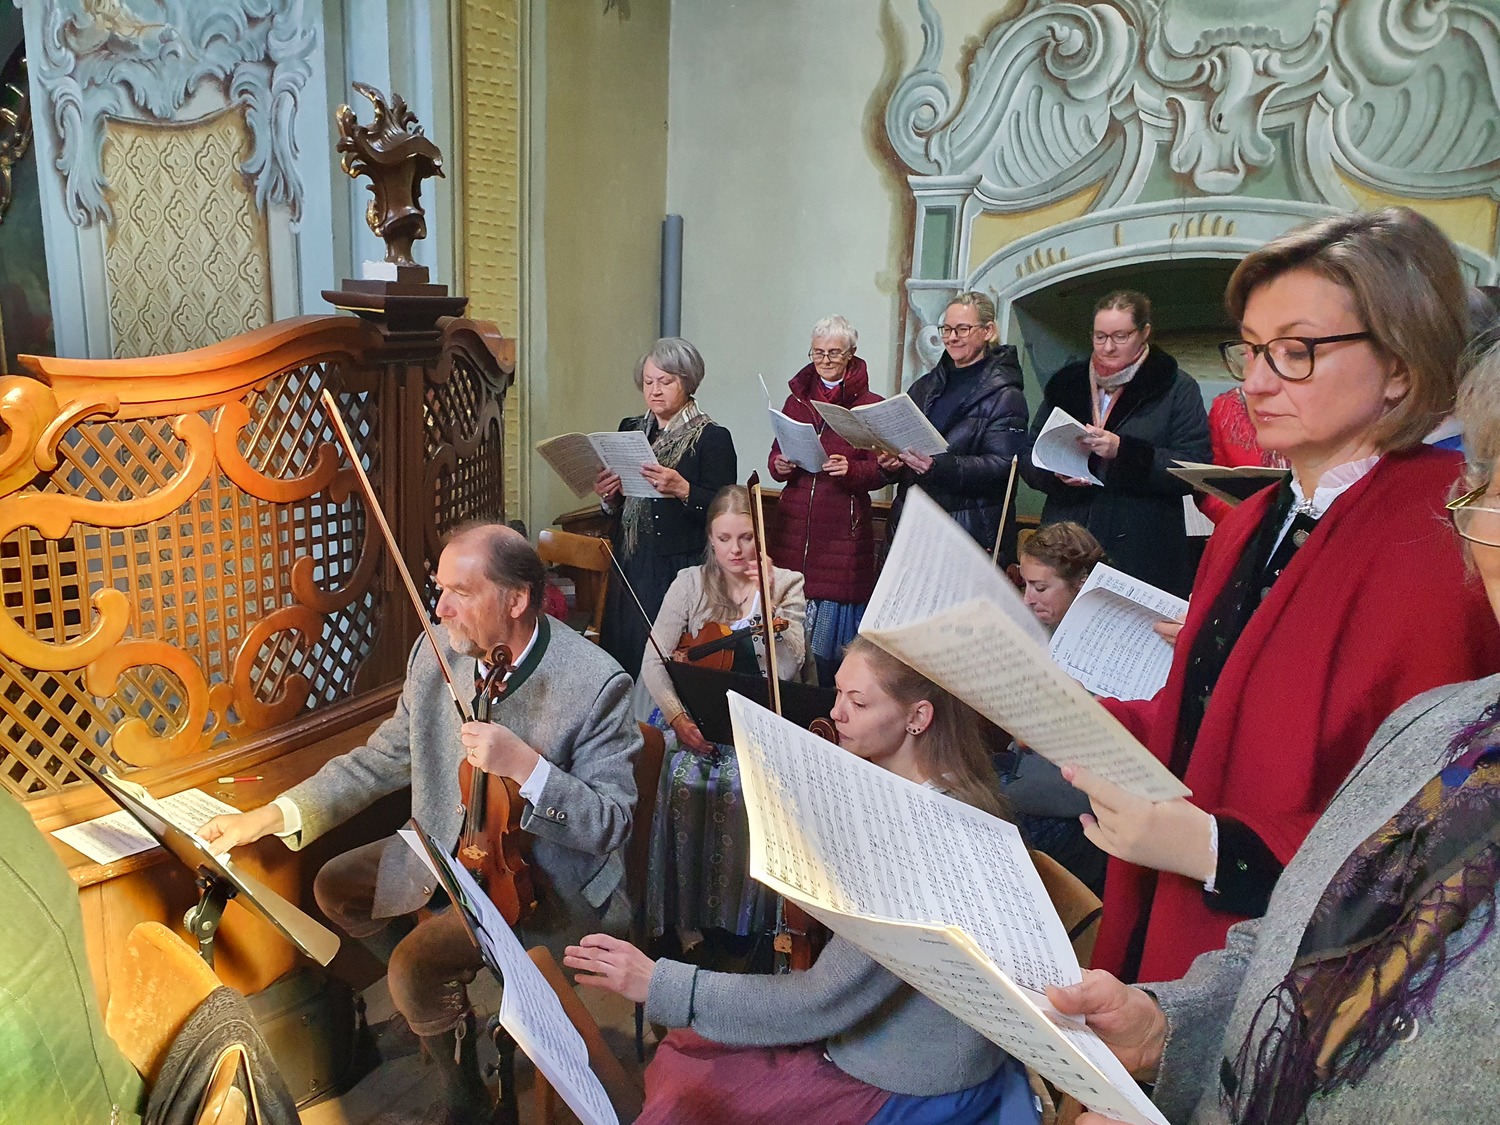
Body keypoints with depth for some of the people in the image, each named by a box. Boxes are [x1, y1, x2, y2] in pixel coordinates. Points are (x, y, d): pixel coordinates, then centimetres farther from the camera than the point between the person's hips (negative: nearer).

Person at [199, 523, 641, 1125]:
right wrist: (271, 815, -4)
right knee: (336, 887, 13)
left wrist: (525, 765, -38)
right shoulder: (437, 654, -8)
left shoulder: (597, 685, -27)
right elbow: (382, 758, 4)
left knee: (417, 962, -20)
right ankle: (437, 998, 33)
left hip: (549, 875, -7)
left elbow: (610, 826, -24)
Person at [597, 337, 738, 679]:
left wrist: (682, 490, -25)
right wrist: (608, 497, -3)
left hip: (680, 569, -5)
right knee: (622, 657, 6)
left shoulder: (713, 438, -5)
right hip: (629, 565, 5)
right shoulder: (630, 429, 13)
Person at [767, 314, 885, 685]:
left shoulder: (871, 405, 1)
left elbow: (883, 470, -2)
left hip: (843, 528, -3)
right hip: (794, 525, 3)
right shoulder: (797, 399, 13)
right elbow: (776, 456, 16)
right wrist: (780, 466, -7)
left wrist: (852, 469, -21)